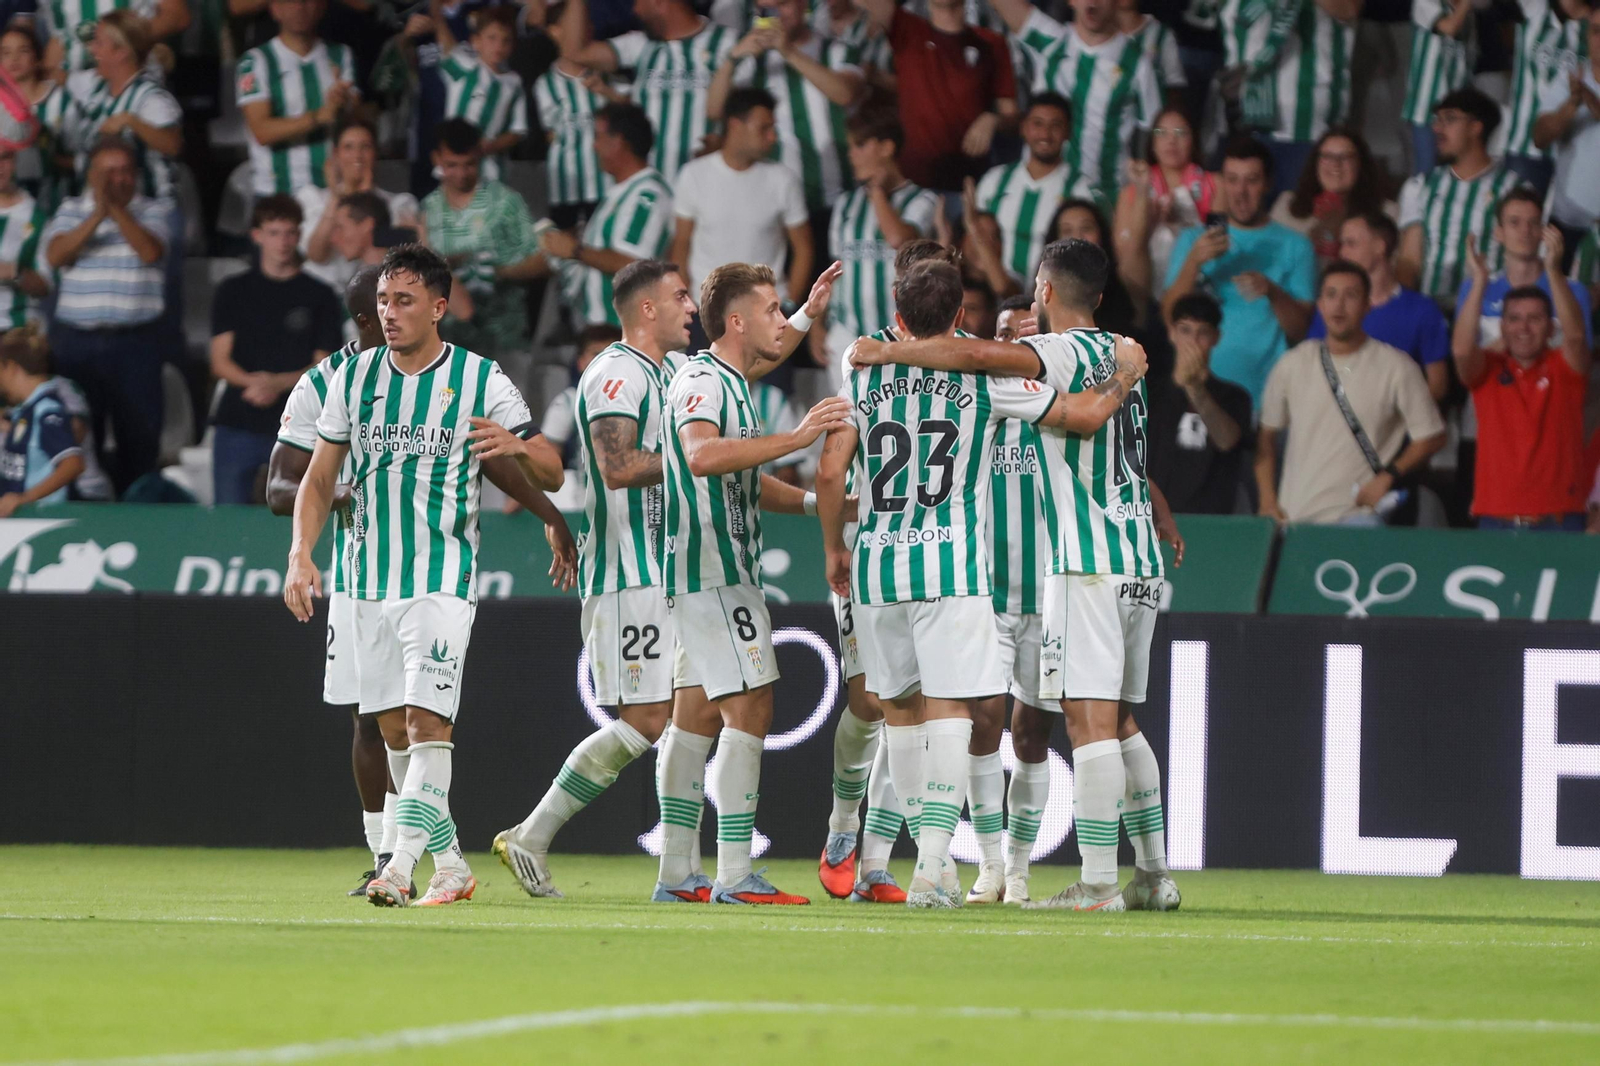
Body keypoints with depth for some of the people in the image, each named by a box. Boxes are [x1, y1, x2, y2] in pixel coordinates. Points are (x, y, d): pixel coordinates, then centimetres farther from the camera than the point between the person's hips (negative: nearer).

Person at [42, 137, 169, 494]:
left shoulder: (152, 212, 6)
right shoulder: (71, 212, 9)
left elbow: (151, 251, -13)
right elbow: (56, 255, -8)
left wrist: (115, 208, -16)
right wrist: (97, 215, -17)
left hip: (136, 341, -1)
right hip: (77, 339, 1)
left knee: (140, 434, -2)